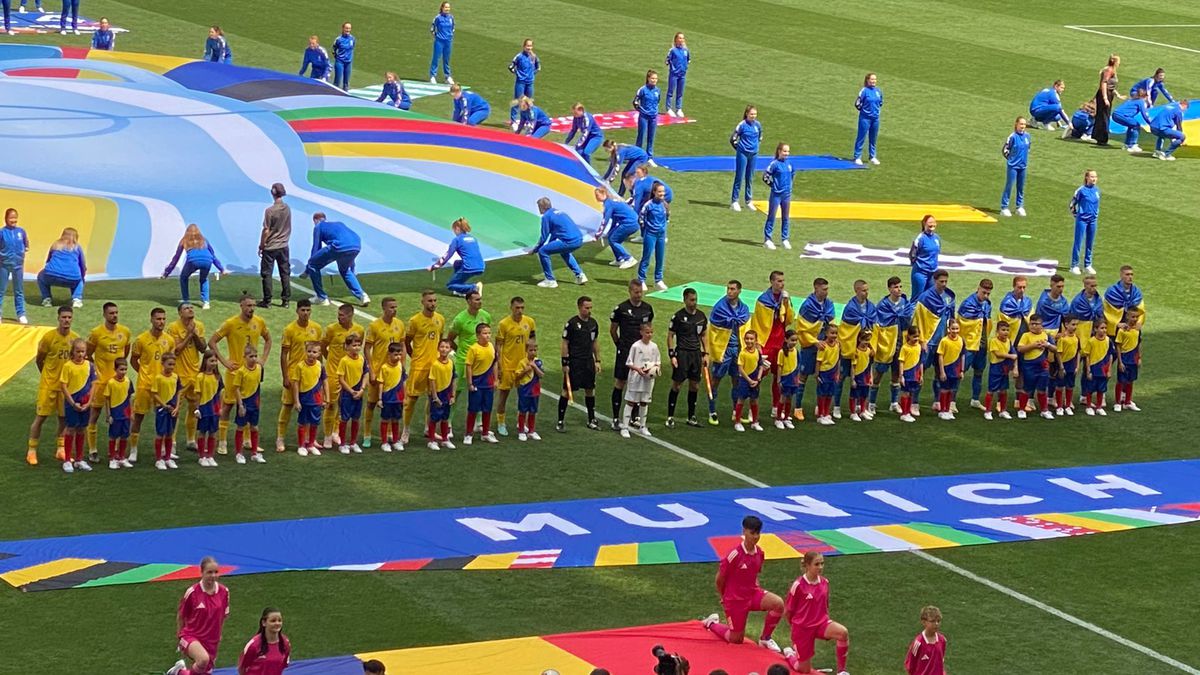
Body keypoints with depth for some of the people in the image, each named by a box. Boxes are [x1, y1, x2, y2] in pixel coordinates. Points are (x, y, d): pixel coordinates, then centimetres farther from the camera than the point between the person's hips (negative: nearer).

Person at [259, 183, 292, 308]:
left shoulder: (270, 211, -17)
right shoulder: (287, 209, -1)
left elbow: (266, 231, -14)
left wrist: (261, 246, -4)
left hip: (270, 247, -5)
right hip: (284, 246, 5)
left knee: (266, 274, 5)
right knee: (285, 273, 10)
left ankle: (267, 300, 6)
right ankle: (285, 300, 11)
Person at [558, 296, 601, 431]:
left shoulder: (593, 323, 7)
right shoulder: (572, 323, -11)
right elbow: (565, 344, -8)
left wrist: (597, 360, 13)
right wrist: (565, 363, -11)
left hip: (589, 362, 6)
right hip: (574, 362, -6)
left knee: (590, 390, 11)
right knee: (567, 391, -3)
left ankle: (591, 420, 22)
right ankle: (560, 421, 2)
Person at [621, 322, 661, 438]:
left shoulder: (654, 347, 4)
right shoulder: (636, 346, -9)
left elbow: (658, 362, 13)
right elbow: (629, 363, -6)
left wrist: (656, 368, -9)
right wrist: (637, 369, -22)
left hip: (648, 379, 4)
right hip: (635, 377, -4)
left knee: (644, 402, 12)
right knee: (630, 402, -1)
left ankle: (643, 426, 24)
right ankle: (624, 427, 1)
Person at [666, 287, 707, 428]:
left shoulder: (701, 316, 8)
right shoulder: (678, 316, -8)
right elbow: (670, 336, -5)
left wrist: (705, 354, 12)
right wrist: (672, 355, -11)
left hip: (696, 353, 5)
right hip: (682, 353, -5)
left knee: (695, 386, 9)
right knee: (677, 385, -4)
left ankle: (691, 417, 19)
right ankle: (670, 417, 1)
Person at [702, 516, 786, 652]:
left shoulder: (760, 553, -3)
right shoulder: (735, 554, -22)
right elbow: (719, 579, -9)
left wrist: (756, 588, 3)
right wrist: (724, 599, 5)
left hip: (753, 593, 5)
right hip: (736, 599, -5)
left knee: (778, 603, -22)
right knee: (736, 640, 4)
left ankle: (765, 638, -1)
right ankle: (711, 624, 34)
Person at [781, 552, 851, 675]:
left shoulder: (824, 583, -1)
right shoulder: (798, 585, -16)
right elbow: (787, 612, -6)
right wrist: (796, 626, 5)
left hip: (821, 623, 4)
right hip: (802, 627, -4)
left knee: (843, 633, -30)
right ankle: (790, 654, 42)